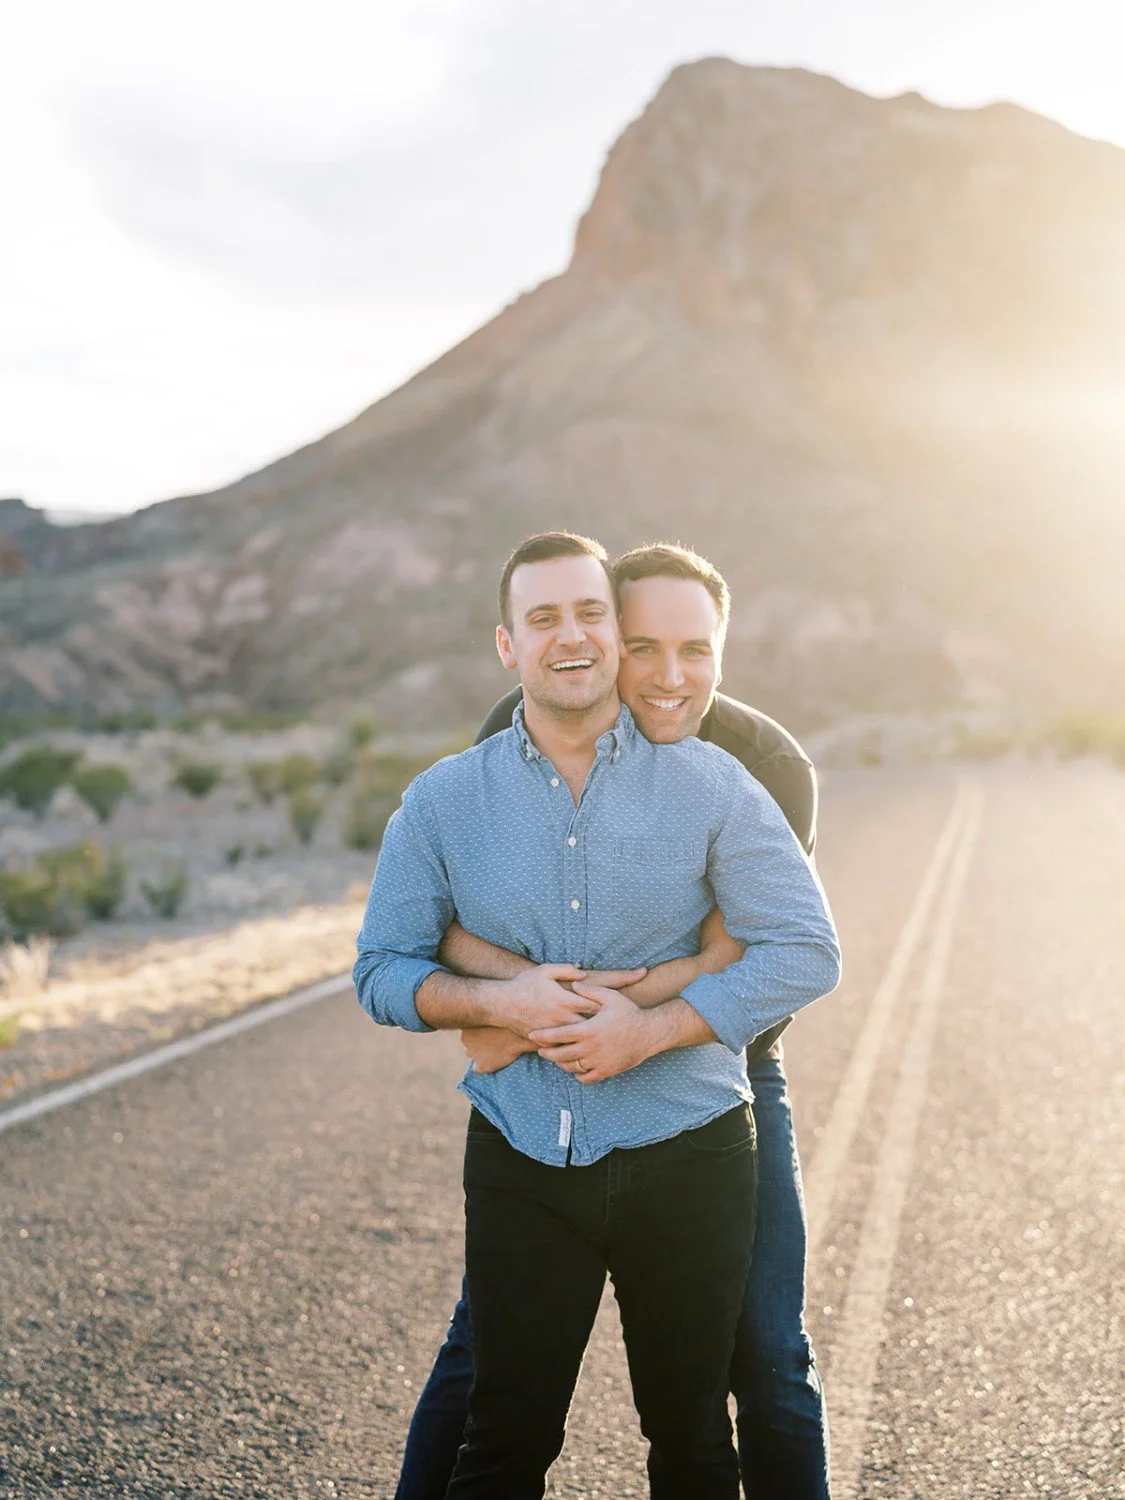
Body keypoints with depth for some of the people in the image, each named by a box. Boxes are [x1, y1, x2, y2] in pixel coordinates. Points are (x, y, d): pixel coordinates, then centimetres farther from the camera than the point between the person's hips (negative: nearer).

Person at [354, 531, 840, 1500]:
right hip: (522, 1165, 1)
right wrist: (498, 1001, -15)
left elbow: (806, 950, -7)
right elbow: (383, 972, 4)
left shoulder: (708, 784, -4)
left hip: (685, 1160, 0)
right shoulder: (443, 802, 1)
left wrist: (650, 1029, -17)